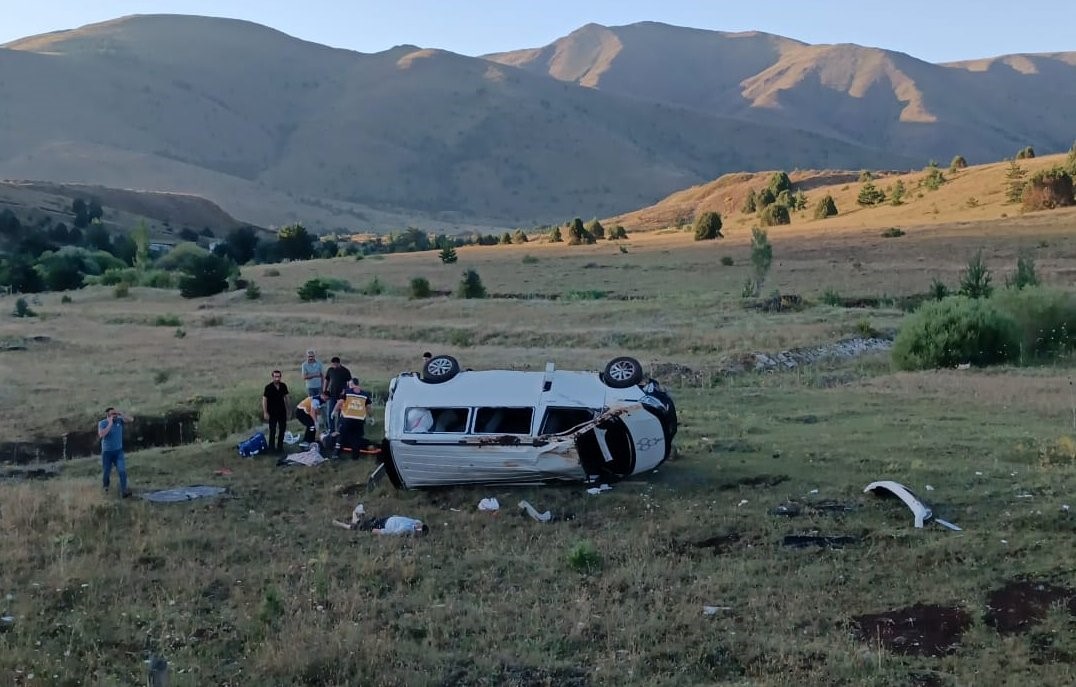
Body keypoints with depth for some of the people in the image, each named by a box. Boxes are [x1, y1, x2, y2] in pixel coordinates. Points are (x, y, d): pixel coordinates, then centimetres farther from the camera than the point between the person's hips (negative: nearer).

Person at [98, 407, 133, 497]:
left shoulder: (119, 420, -1)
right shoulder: (102, 423, -9)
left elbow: (131, 420, -11)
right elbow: (101, 435, -25)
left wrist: (120, 414, -19)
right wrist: (110, 424, -24)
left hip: (118, 451, 1)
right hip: (106, 452, -1)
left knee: (122, 471, -14)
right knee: (106, 473, 13)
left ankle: (123, 491, -16)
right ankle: (105, 488, 40)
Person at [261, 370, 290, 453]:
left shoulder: (283, 386, -1)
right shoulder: (268, 387, -13)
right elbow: (264, 399, -11)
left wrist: (287, 409, 11)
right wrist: (265, 412, -15)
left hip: (282, 412, 4)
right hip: (272, 413, -4)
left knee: (282, 429, 10)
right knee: (272, 431, -1)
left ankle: (280, 446, 22)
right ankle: (271, 447, 9)